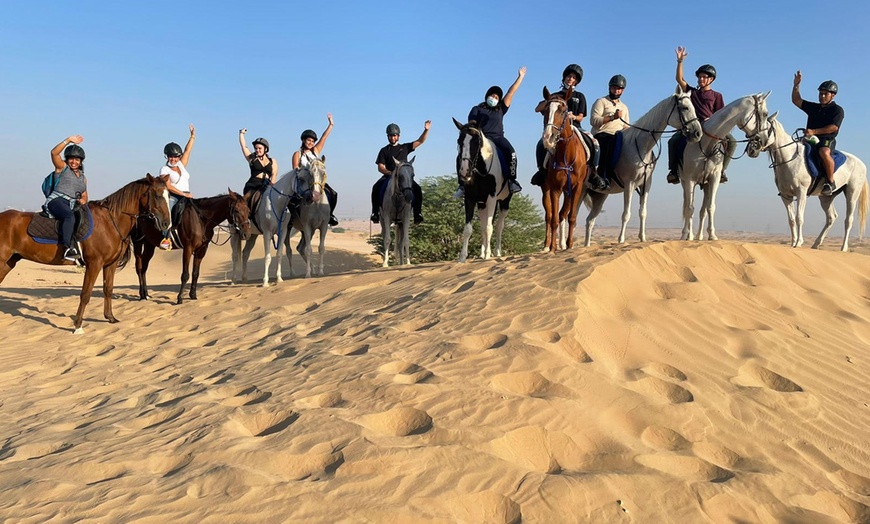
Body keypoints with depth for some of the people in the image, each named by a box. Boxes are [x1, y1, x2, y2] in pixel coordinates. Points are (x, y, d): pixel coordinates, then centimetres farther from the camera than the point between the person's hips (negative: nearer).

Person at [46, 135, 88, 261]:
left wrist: (83, 200, 4)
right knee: (70, 217, -37)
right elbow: (54, 153, -7)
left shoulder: (83, 178, 25)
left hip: (73, 206, 7)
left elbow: (84, 196, 29)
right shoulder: (62, 167, 10)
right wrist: (69, 140, -12)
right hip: (56, 200, -7)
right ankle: (68, 248, -47)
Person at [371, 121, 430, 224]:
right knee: (376, 188, -28)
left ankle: (417, 214, -22)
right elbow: (380, 167, 2)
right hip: (388, 176, -1)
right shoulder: (384, 150, 11)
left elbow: (420, 141, 12)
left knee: (418, 189, -24)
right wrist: (390, 172, -18)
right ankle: (375, 213, -25)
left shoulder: (405, 147, 16)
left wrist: (426, 130, -4)